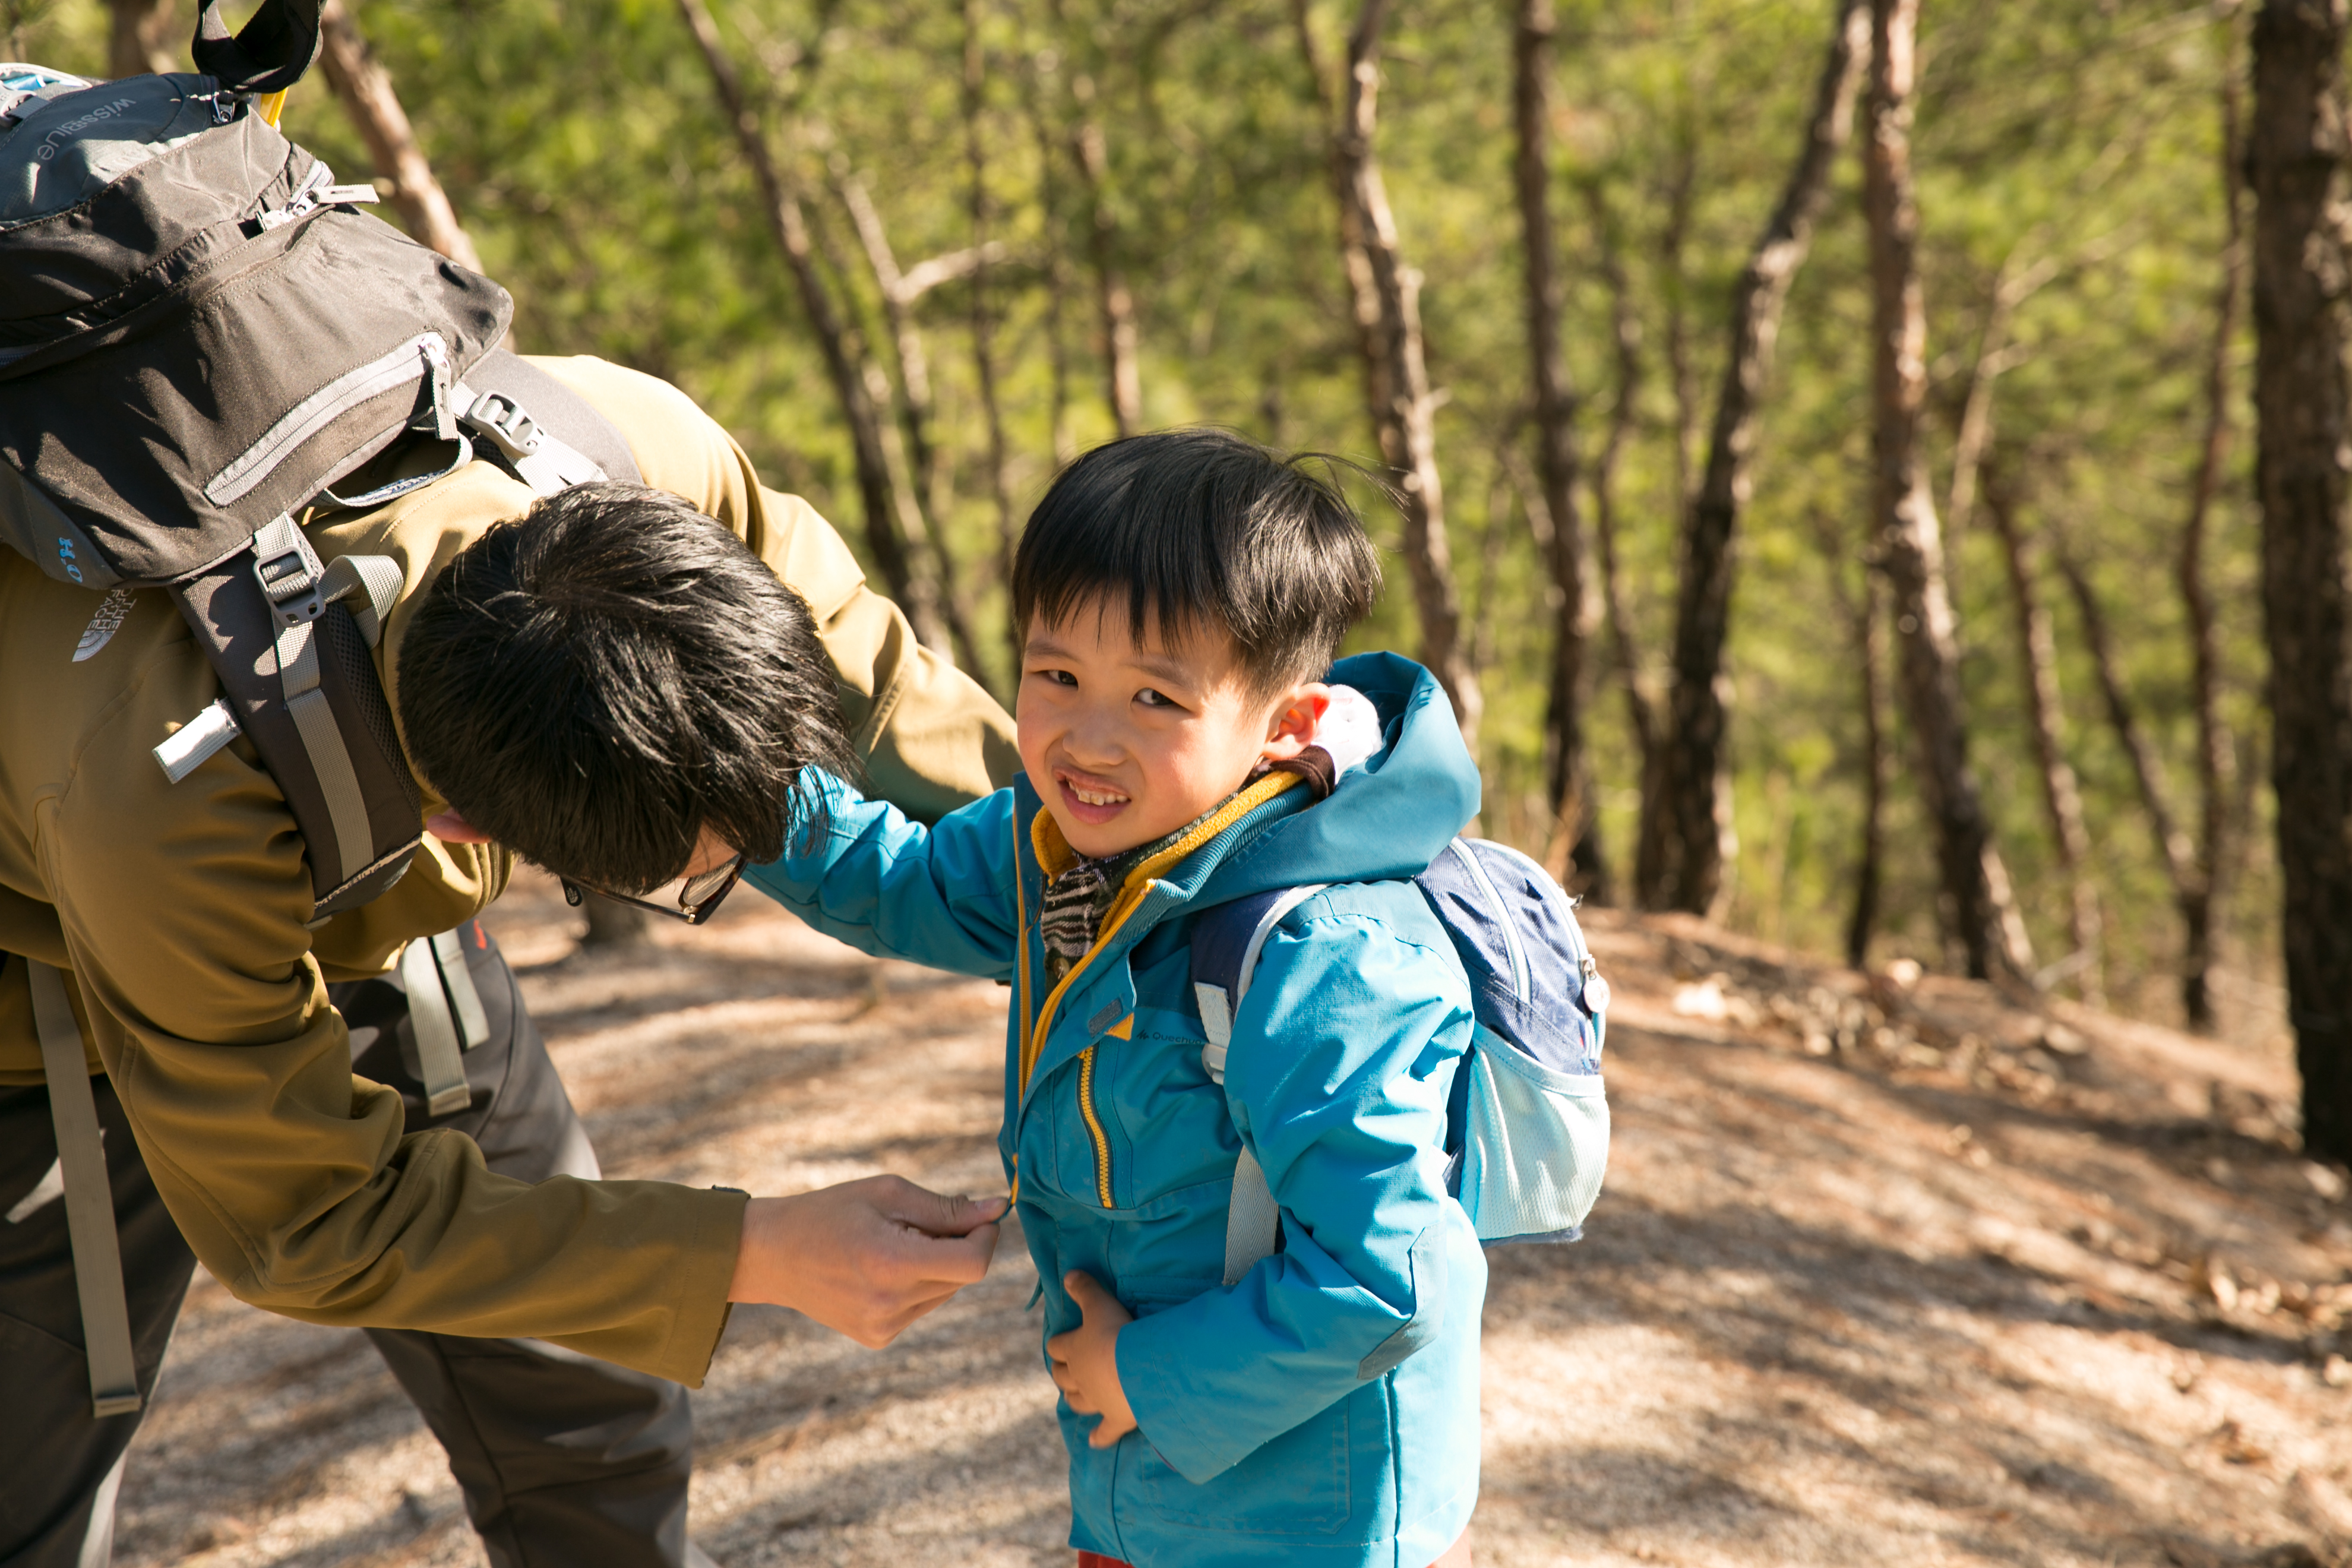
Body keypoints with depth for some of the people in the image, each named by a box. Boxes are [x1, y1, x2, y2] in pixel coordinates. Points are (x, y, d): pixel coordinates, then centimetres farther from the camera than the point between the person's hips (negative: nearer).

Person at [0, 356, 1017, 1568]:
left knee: (594, 1436, 11)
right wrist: (756, 1255, -33)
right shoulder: (167, 817, -46)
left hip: (361, 918, 5)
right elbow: (306, 1216, -30)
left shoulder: (637, 461, -34)